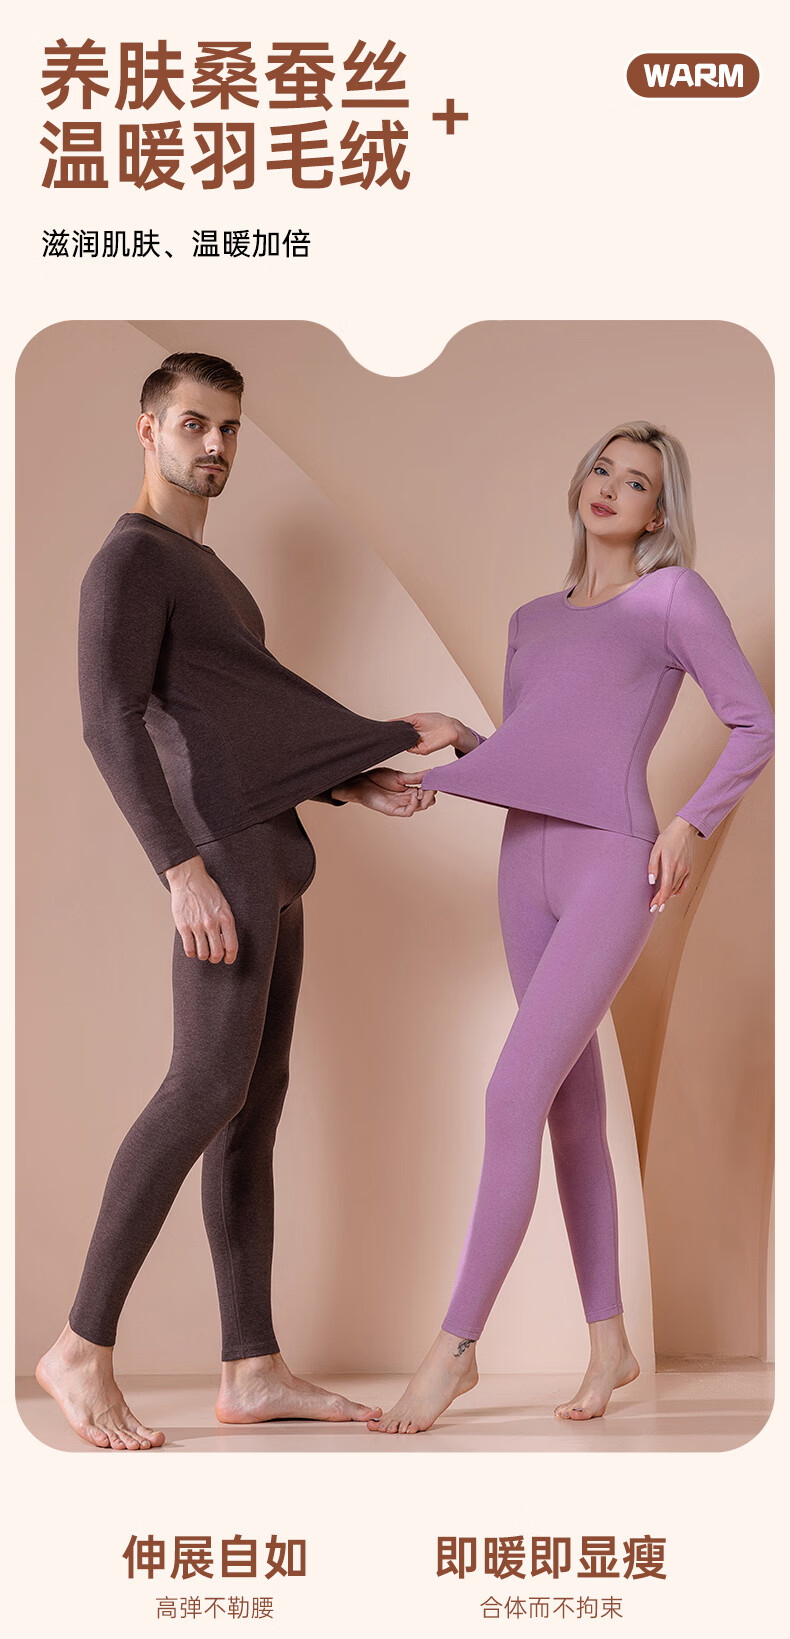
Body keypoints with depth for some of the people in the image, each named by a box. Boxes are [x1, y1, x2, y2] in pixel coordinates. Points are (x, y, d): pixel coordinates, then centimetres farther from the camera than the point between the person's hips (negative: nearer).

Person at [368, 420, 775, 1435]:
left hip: (612, 869, -7)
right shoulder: (532, 623, 20)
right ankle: (609, 1342, 18)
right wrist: (458, 741, 3)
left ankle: (455, 1345, -7)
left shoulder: (674, 596, 3)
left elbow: (756, 726, 2)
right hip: (528, 869, 7)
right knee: (573, 1108, 9)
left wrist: (689, 824, -11)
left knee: (515, 1094, -15)